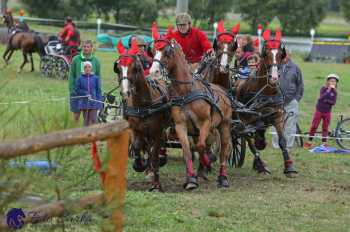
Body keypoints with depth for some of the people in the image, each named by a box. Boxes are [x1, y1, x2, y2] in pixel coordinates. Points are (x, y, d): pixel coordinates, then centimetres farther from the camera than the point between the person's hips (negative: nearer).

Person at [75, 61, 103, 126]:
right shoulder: (80, 79, 3)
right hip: (84, 102, 1)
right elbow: (77, 90, 2)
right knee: (86, 120, 4)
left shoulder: (96, 78, 2)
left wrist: (99, 102, -5)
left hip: (93, 103, -1)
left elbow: (98, 91, 2)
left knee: (93, 119, -7)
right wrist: (86, 94, -12)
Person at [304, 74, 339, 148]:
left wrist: (327, 100, -19)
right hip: (319, 110, -2)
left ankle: (324, 143, 13)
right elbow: (322, 97, -22)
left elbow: (333, 102, -4)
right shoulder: (323, 88, -8)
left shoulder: (334, 92, 0)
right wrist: (328, 90, -27)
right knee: (314, 126, -1)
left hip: (327, 112, 2)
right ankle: (310, 141, 8)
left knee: (325, 128, 6)